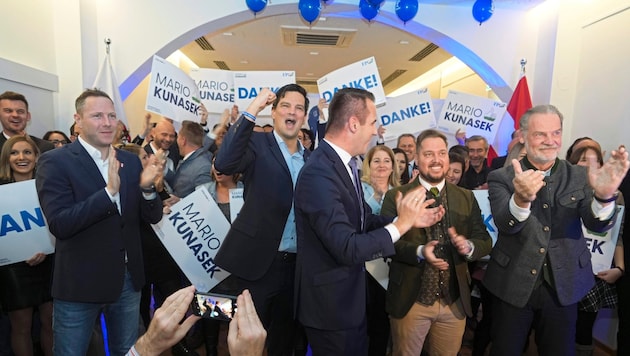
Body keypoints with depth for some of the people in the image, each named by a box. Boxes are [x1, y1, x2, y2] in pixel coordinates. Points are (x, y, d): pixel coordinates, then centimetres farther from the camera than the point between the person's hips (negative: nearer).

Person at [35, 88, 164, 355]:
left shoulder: (130, 161, 2)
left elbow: (153, 217, 1)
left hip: (128, 279, 4)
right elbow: (59, 224, -21)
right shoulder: (55, 162, -11)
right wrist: (109, 191, -32)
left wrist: (147, 187, -19)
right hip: (80, 283, -4)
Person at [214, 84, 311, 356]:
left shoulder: (310, 158, 9)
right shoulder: (257, 143, -5)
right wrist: (251, 112, -26)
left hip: (296, 263, 5)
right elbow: (223, 164, -25)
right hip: (259, 260, -4)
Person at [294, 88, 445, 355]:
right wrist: (400, 224, -22)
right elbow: (347, 249, -30)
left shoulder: (345, 162, 2)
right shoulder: (319, 173, -28)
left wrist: (410, 219, -1)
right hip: (329, 303, -9)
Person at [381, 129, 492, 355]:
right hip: (409, 301, -3)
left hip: (455, 303, 3)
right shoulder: (396, 197, -6)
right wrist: (419, 252, -28)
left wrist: (468, 246, -19)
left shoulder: (466, 198, 5)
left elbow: (485, 240, 2)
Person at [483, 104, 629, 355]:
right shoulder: (502, 178, -9)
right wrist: (521, 199, -46)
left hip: (564, 287, 2)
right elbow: (504, 224, -24)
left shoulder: (579, 176, 0)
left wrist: (604, 196, -36)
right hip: (512, 287, -2)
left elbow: (597, 224, -14)